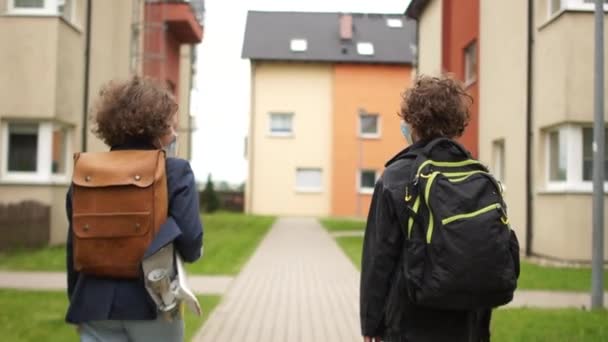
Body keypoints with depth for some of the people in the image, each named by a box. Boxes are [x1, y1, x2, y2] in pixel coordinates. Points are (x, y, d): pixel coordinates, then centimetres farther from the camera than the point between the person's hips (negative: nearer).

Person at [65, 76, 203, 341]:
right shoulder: (176, 172, -9)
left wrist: (77, 302, 18)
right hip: (151, 301, -3)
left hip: (96, 303, 3)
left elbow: (74, 244, 7)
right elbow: (190, 241, -15)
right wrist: (191, 253, 10)